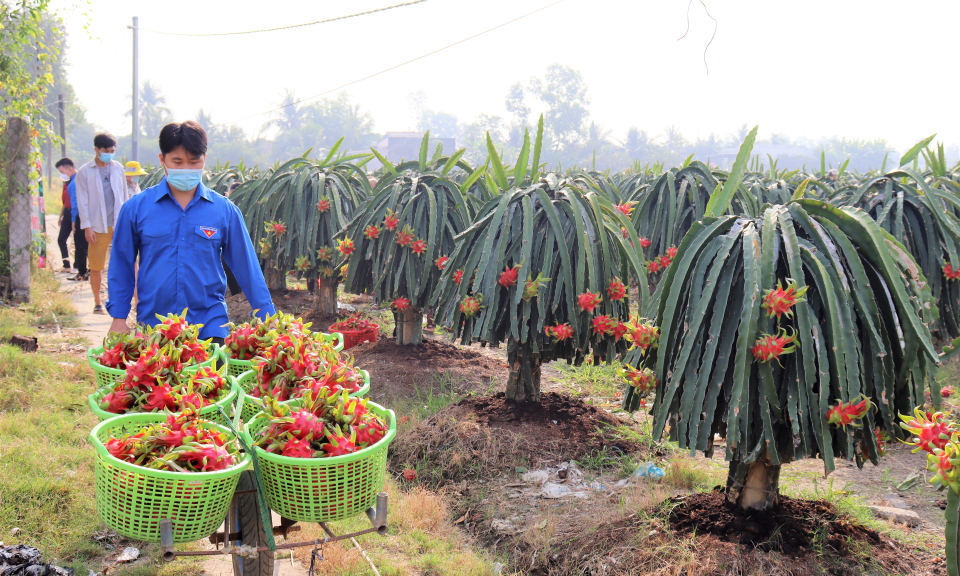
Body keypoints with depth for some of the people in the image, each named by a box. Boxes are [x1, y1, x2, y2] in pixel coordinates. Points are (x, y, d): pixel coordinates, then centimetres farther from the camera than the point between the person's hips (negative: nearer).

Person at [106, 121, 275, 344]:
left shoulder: (225, 210, 2)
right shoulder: (136, 208, 1)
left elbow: (247, 268, 6)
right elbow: (121, 266, 9)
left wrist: (267, 320, 5)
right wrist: (119, 318, 7)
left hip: (210, 328, 0)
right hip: (152, 331, 0)